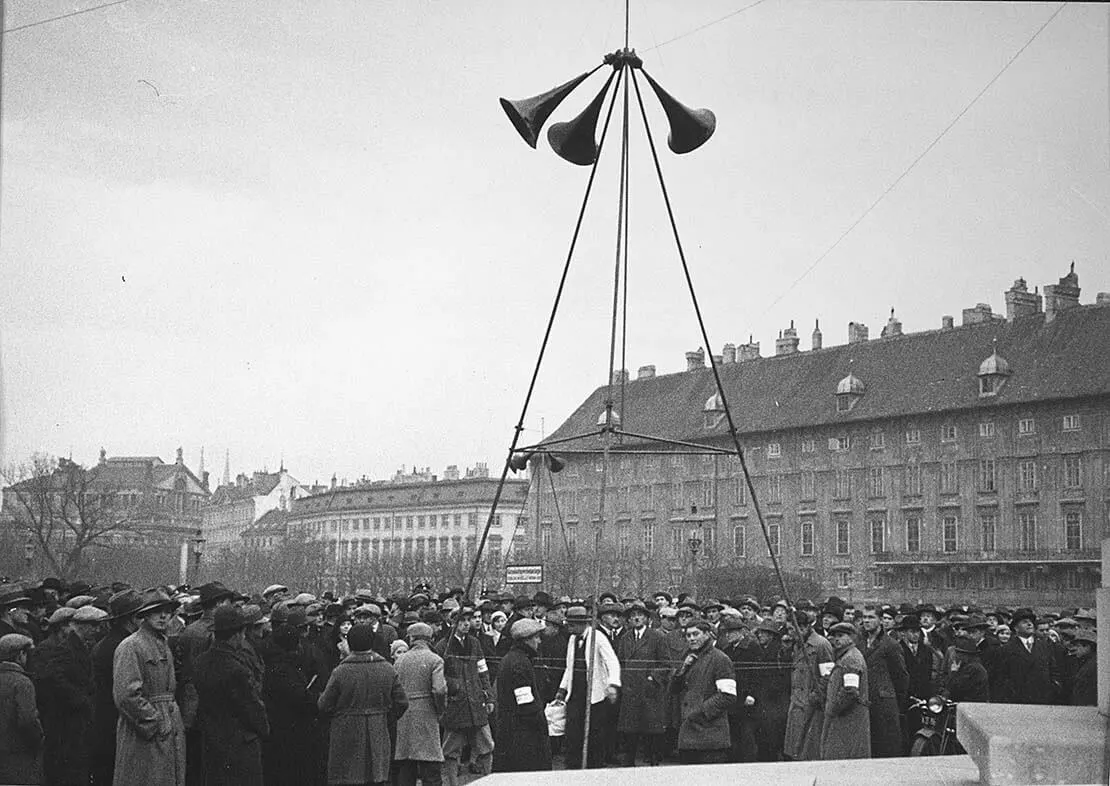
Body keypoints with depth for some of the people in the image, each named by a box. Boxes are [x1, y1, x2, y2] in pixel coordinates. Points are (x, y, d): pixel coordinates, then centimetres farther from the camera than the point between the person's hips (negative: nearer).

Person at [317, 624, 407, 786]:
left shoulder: (341, 672, -10)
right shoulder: (387, 670, 0)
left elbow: (324, 707, -6)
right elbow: (401, 703, 2)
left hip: (346, 737, -3)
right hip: (379, 737, 3)